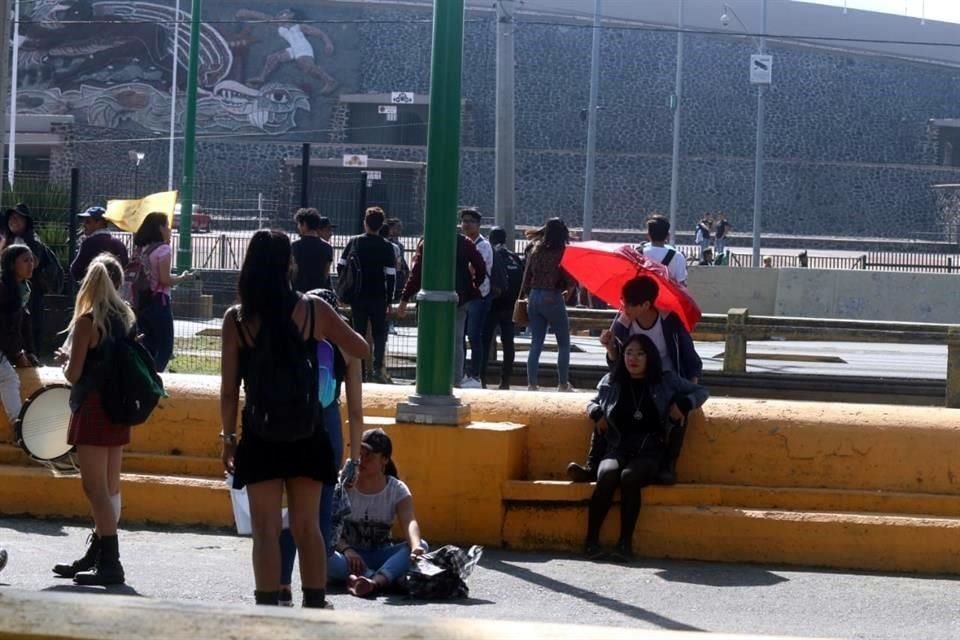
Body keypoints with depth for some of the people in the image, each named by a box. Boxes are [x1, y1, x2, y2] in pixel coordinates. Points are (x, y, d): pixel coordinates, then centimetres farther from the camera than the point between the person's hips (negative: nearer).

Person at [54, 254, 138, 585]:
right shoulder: (127, 319, 6)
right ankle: (97, 557, 24)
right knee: (109, 487, 13)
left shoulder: (87, 322, -14)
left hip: (93, 409, -8)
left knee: (95, 489, -5)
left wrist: (66, 359, 8)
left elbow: (73, 374, -14)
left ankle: (110, 564, -8)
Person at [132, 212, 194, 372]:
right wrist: (183, 278, 0)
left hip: (143, 302, 7)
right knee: (164, 348, -1)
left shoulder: (141, 249, 11)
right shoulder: (163, 249, -11)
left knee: (147, 347, 13)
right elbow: (165, 280, -16)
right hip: (159, 301, -7)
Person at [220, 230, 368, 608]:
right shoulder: (314, 311, -3)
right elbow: (361, 350, 8)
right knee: (307, 527, 11)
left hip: (260, 436, -1)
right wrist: (337, 326, 26)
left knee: (266, 531, 2)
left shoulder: (237, 319, -5)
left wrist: (228, 436, 6)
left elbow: (229, 388, -3)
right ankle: (315, 606, 15)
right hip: (306, 435, 1)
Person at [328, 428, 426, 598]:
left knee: (421, 546, -28)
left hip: (380, 556, 1)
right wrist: (346, 549, -30)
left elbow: (409, 522, -18)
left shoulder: (397, 490, 0)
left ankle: (375, 582, -54)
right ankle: (384, 580, -49)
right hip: (347, 554, -1)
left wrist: (416, 546, -42)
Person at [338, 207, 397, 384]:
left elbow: (340, 267, 3)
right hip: (378, 296, -2)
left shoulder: (354, 242, 1)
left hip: (357, 296, 2)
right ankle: (378, 368, -8)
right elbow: (391, 276, -7)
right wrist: (389, 300, 0)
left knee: (358, 332, 9)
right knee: (379, 333, 5)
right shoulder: (387, 247, -5)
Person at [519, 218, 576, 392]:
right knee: (563, 344, 7)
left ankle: (532, 383, 6)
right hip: (553, 299, -5)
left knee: (536, 344, 9)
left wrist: (525, 295, 17)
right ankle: (563, 384, 6)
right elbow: (570, 279, -11)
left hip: (534, 298, 5)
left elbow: (527, 275, 7)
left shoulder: (535, 250, 5)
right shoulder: (562, 252, -11)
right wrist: (569, 291, 9)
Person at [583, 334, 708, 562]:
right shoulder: (611, 382, 12)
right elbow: (593, 402, 29)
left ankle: (625, 542, -31)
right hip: (618, 449, 1)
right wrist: (596, 413, 6)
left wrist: (683, 403, -4)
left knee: (629, 476, -35)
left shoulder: (666, 381, 9)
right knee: (608, 473, -33)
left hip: (650, 452, -1)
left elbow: (701, 392, 15)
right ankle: (591, 539, -30)